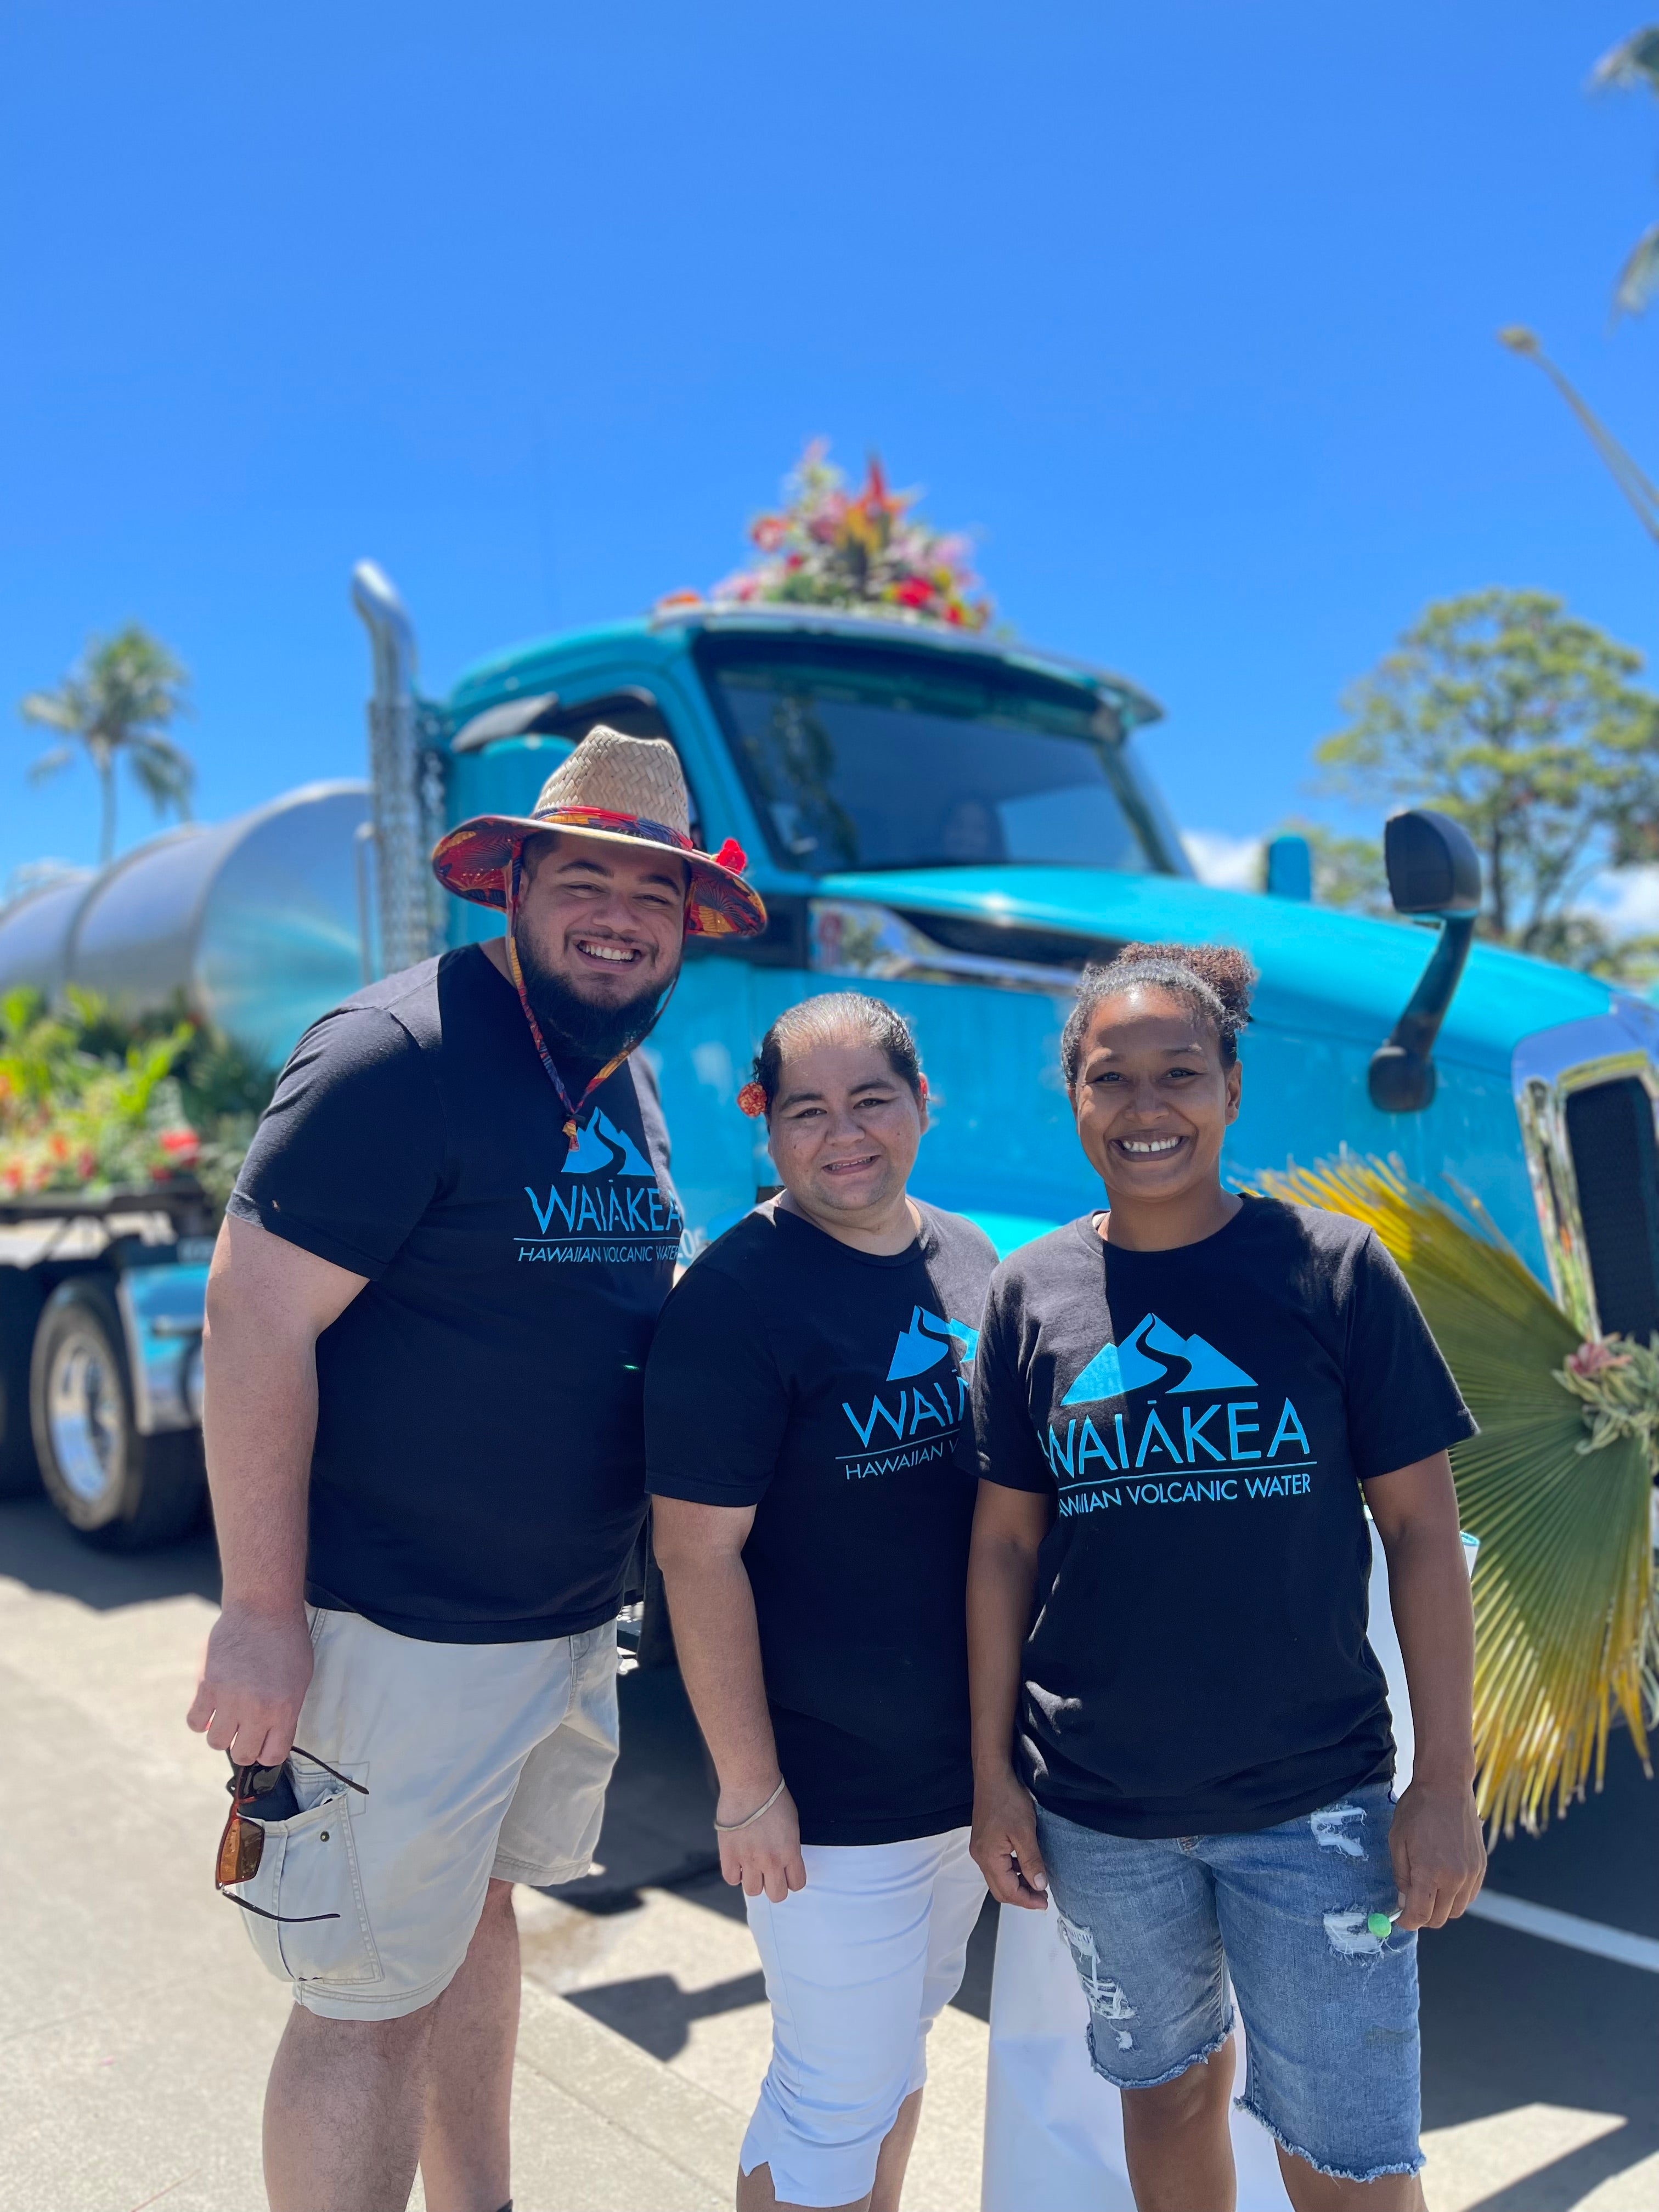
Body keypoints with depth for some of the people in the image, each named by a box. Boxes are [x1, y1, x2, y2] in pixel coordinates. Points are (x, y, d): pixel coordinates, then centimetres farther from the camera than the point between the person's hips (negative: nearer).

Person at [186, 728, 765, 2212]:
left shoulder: (624, 1085, 7)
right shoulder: (402, 1055, -19)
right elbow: (256, 1325, -21)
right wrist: (262, 1614, -22)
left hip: (569, 1619, 9)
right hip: (398, 1634, -8)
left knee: (480, 1906, 25)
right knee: (372, 2003, 3)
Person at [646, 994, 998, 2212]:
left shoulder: (968, 1260, 3)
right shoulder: (737, 1296, -20)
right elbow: (699, 1555, -19)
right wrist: (747, 1789, -18)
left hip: (973, 1764, 7)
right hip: (831, 1797, -7)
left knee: (906, 2037, 24)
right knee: (835, 2108, 7)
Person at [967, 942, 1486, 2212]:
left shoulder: (1335, 1269, -8)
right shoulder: (1033, 1293, -2)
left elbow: (1422, 1533, -5)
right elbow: (1005, 1542, 3)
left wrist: (1446, 1785, -6)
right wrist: (993, 1774, 3)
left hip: (1313, 1798, -2)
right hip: (1098, 1809, 2)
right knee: (1169, 2087, 21)